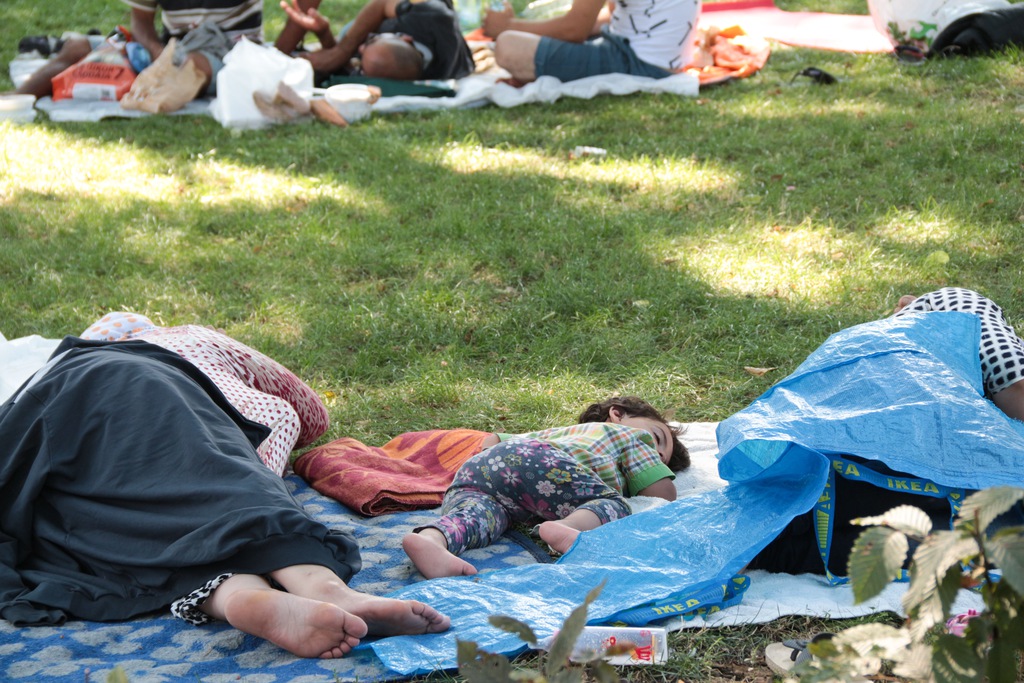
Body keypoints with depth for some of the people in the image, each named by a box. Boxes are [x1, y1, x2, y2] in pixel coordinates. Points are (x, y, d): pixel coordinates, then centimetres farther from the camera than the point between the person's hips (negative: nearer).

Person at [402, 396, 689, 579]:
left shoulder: (559, 433, 48)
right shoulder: (632, 435, 30)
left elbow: (493, 439, 42)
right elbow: (665, 493, 22)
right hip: (539, 462, -6)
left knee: (475, 512, -21)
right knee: (615, 506, -5)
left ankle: (432, 538, -53)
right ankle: (570, 527, -36)